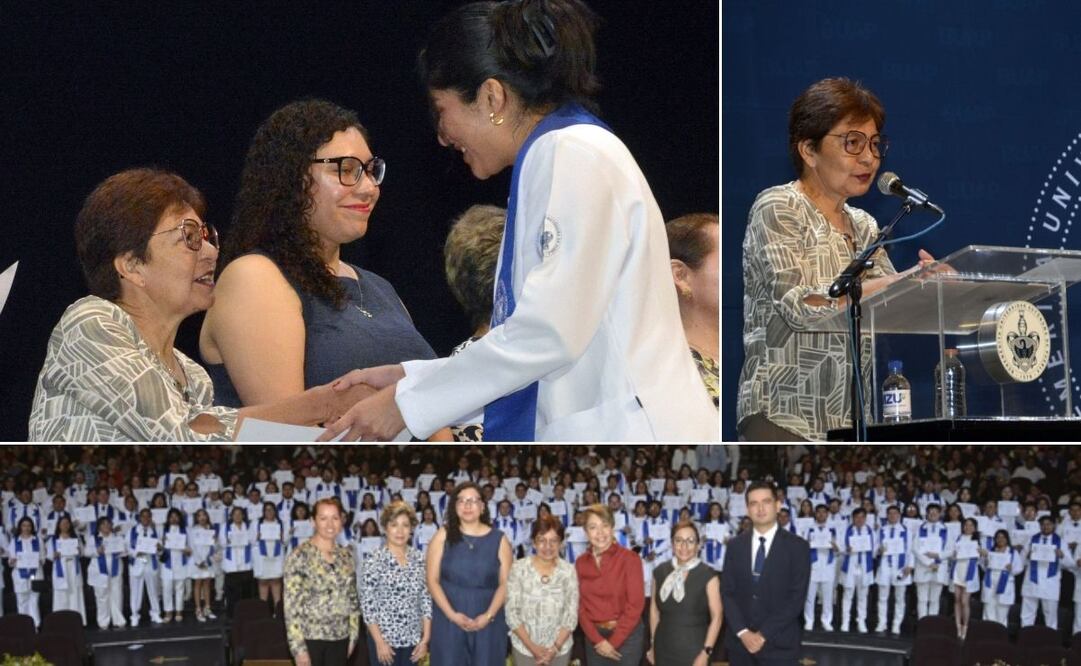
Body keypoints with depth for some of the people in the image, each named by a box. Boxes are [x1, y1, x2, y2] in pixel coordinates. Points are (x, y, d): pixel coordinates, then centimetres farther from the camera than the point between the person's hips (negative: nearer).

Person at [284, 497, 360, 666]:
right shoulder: (300, 556, -12)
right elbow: (292, 605, -14)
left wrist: (353, 634, 9)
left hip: (340, 638, 5)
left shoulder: (346, 554, 6)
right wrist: (298, 647, -17)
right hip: (310, 638, -5)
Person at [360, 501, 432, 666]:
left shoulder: (419, 559, 4)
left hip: (412, 639, 4)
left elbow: (426, 599, 6)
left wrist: (425, 638, 1)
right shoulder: (375, 561, -10)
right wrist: (380, 642, -14)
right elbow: (367, 603, -11)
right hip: (384, 638, -4)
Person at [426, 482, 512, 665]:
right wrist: (452, 614, -12)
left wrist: (488, 615, -12)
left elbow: (505, 583, 0)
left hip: (487, 621, 0)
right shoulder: (443, 536, 1)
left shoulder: (498, 539, 2)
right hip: (449, 619, 0)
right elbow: (433, 581, -1)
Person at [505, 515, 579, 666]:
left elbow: (572, 614, -3)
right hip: (524, 647, -1)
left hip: (560, 647, 1)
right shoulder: (519, 568, -8)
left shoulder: (568, 571, -4)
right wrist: (531, 646, -13)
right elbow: (511, 612, -7)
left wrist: (556, 647, -13)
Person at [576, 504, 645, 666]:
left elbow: (635, 604, -12)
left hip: (626, 636, -4)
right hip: (594, 636, 4)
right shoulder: (581, 562, 3)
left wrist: (613, 642, -12)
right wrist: (598, 640, -8)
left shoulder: (630, 558, -10)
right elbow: (580, 604, 3)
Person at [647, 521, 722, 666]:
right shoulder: (660, 572, 5)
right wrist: (653, 645, 14)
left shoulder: (707, 575, -7)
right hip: (664, 651, 4)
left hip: (694, 651, -4)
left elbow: (717, 616, -8)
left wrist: (706, 653, -14)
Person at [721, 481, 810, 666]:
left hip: (779, 645, -3)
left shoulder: (797, 547, -3)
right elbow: (727, 592, 5)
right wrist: (742, 632, -10)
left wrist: (764, 634, -14)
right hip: (740, 642, 3)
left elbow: (797, 598, -8)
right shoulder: (735, 545, 8)